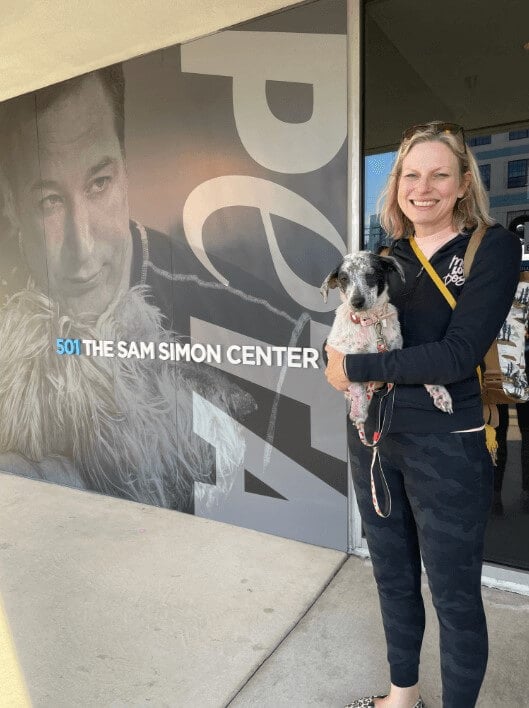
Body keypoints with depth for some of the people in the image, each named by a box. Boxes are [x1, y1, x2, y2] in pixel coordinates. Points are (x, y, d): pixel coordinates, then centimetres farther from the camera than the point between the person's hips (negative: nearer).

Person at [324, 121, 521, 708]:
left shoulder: (493, 247, -7)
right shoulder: (388, 255, 8)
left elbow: (458, 355, -18)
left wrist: (355, 368, -15)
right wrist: (337, 350, -13)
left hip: (446, 445, -5)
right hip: (372, 437, 5)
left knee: (454, 594, 10)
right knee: (392, 577, 20)